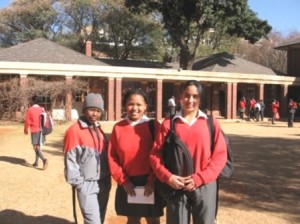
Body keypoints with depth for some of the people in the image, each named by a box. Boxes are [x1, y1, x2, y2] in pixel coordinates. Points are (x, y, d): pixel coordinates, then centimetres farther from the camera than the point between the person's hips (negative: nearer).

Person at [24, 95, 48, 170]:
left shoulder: (30, 109, -8)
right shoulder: (42, 109, 2)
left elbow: (27, 121, -6)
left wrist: (25, 129, 9)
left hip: (34, 131, -5)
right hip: (41, 130, 5)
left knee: (36, 147, -4)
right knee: (38, 146, 16)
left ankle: (44, 160, -25)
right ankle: (36, 162, 24)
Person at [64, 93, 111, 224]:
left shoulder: (99, 129, 10)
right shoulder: (74, 130, -12)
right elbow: (70, 160, -12)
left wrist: (107, 179, 10)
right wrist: (78, 183, -12)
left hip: (103, 183, 7)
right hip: (86, 185, -7)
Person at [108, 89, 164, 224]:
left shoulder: (153, 126, -6)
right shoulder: (118, 127, -1)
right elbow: (112, 157, 0)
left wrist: (152, 181, -11)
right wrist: (123, 181, -6)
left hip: (149, 182, -2)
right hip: (127, 183, 2)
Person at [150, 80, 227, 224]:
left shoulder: (211, 123, 2)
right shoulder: (168, 123, 2)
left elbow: (220, 155, -2)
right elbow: (155, 154, 1)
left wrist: (199, 178, -11)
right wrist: (167, 177, -13)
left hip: (204, 186, 0)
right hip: (176, 186, 0)